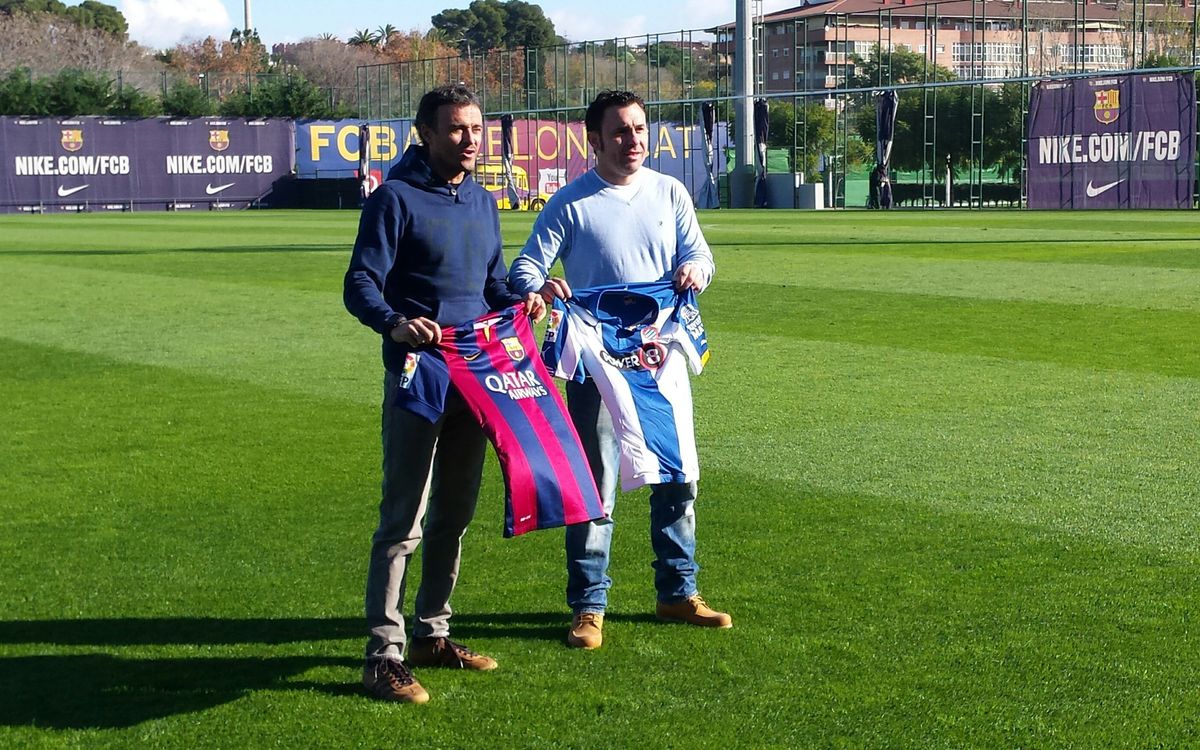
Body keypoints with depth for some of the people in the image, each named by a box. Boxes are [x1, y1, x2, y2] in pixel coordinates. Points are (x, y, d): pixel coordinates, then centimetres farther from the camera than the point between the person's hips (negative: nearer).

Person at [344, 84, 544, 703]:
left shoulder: (482, 203, 14)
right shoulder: (395, 198, -8)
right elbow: (360, 286, -14)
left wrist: (519, 300, 2)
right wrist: (397, 324, -33)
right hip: (416, 375, -7)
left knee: (455, 512, 14)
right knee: (404, 518, -8)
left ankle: (432, 633, 26)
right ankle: (384, 653, -5)